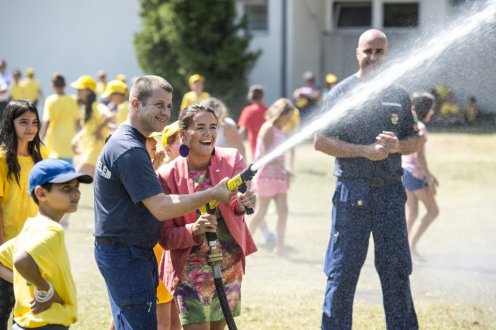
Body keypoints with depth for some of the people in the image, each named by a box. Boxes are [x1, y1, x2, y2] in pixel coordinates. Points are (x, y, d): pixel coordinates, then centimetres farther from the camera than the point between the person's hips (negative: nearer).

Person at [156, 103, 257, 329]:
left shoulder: (232, 160, -3)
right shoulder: (168, 176, -10)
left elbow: (240, 195, -21)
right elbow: (165, 237, -9)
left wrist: (242, 203, -45)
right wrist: (193, 230, -29)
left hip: (229, 268, 3)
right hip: (191, 272, -3)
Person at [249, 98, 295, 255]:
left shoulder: (280, 130, 13)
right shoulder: (268, 129, -12)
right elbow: (266, 154, -19)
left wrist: (285, 174, 11)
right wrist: (284, 169, -23)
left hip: (278, 176, 8)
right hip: (267, 175, -8)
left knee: (283, 210, 0)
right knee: (262, 211, -2)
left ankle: (280, 245, 3)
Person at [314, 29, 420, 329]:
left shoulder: (399, 95, 10)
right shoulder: (342, 92, 0)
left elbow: (415, 140, 14)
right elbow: (321, 141, -5)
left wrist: (398, 145, -9)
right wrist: (366, 151, -14)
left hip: (390, 192, 3)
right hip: (352, 191, -3)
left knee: (397, 271, 8)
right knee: (342, 272, 0)